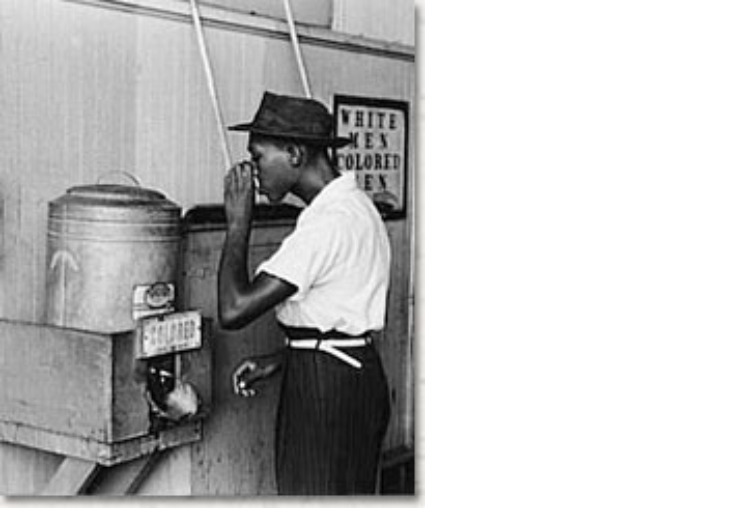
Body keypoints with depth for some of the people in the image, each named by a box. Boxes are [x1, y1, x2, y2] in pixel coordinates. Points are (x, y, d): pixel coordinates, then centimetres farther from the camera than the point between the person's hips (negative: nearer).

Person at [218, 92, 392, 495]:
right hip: (352, 372, 10)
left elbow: (233, 310, -26)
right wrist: (274, 364, 11)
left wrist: (238, 222, -15)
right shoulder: (352, 205, 10)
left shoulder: (329, 223, -22)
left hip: (326, 386, -10)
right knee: (349, 494, 18)